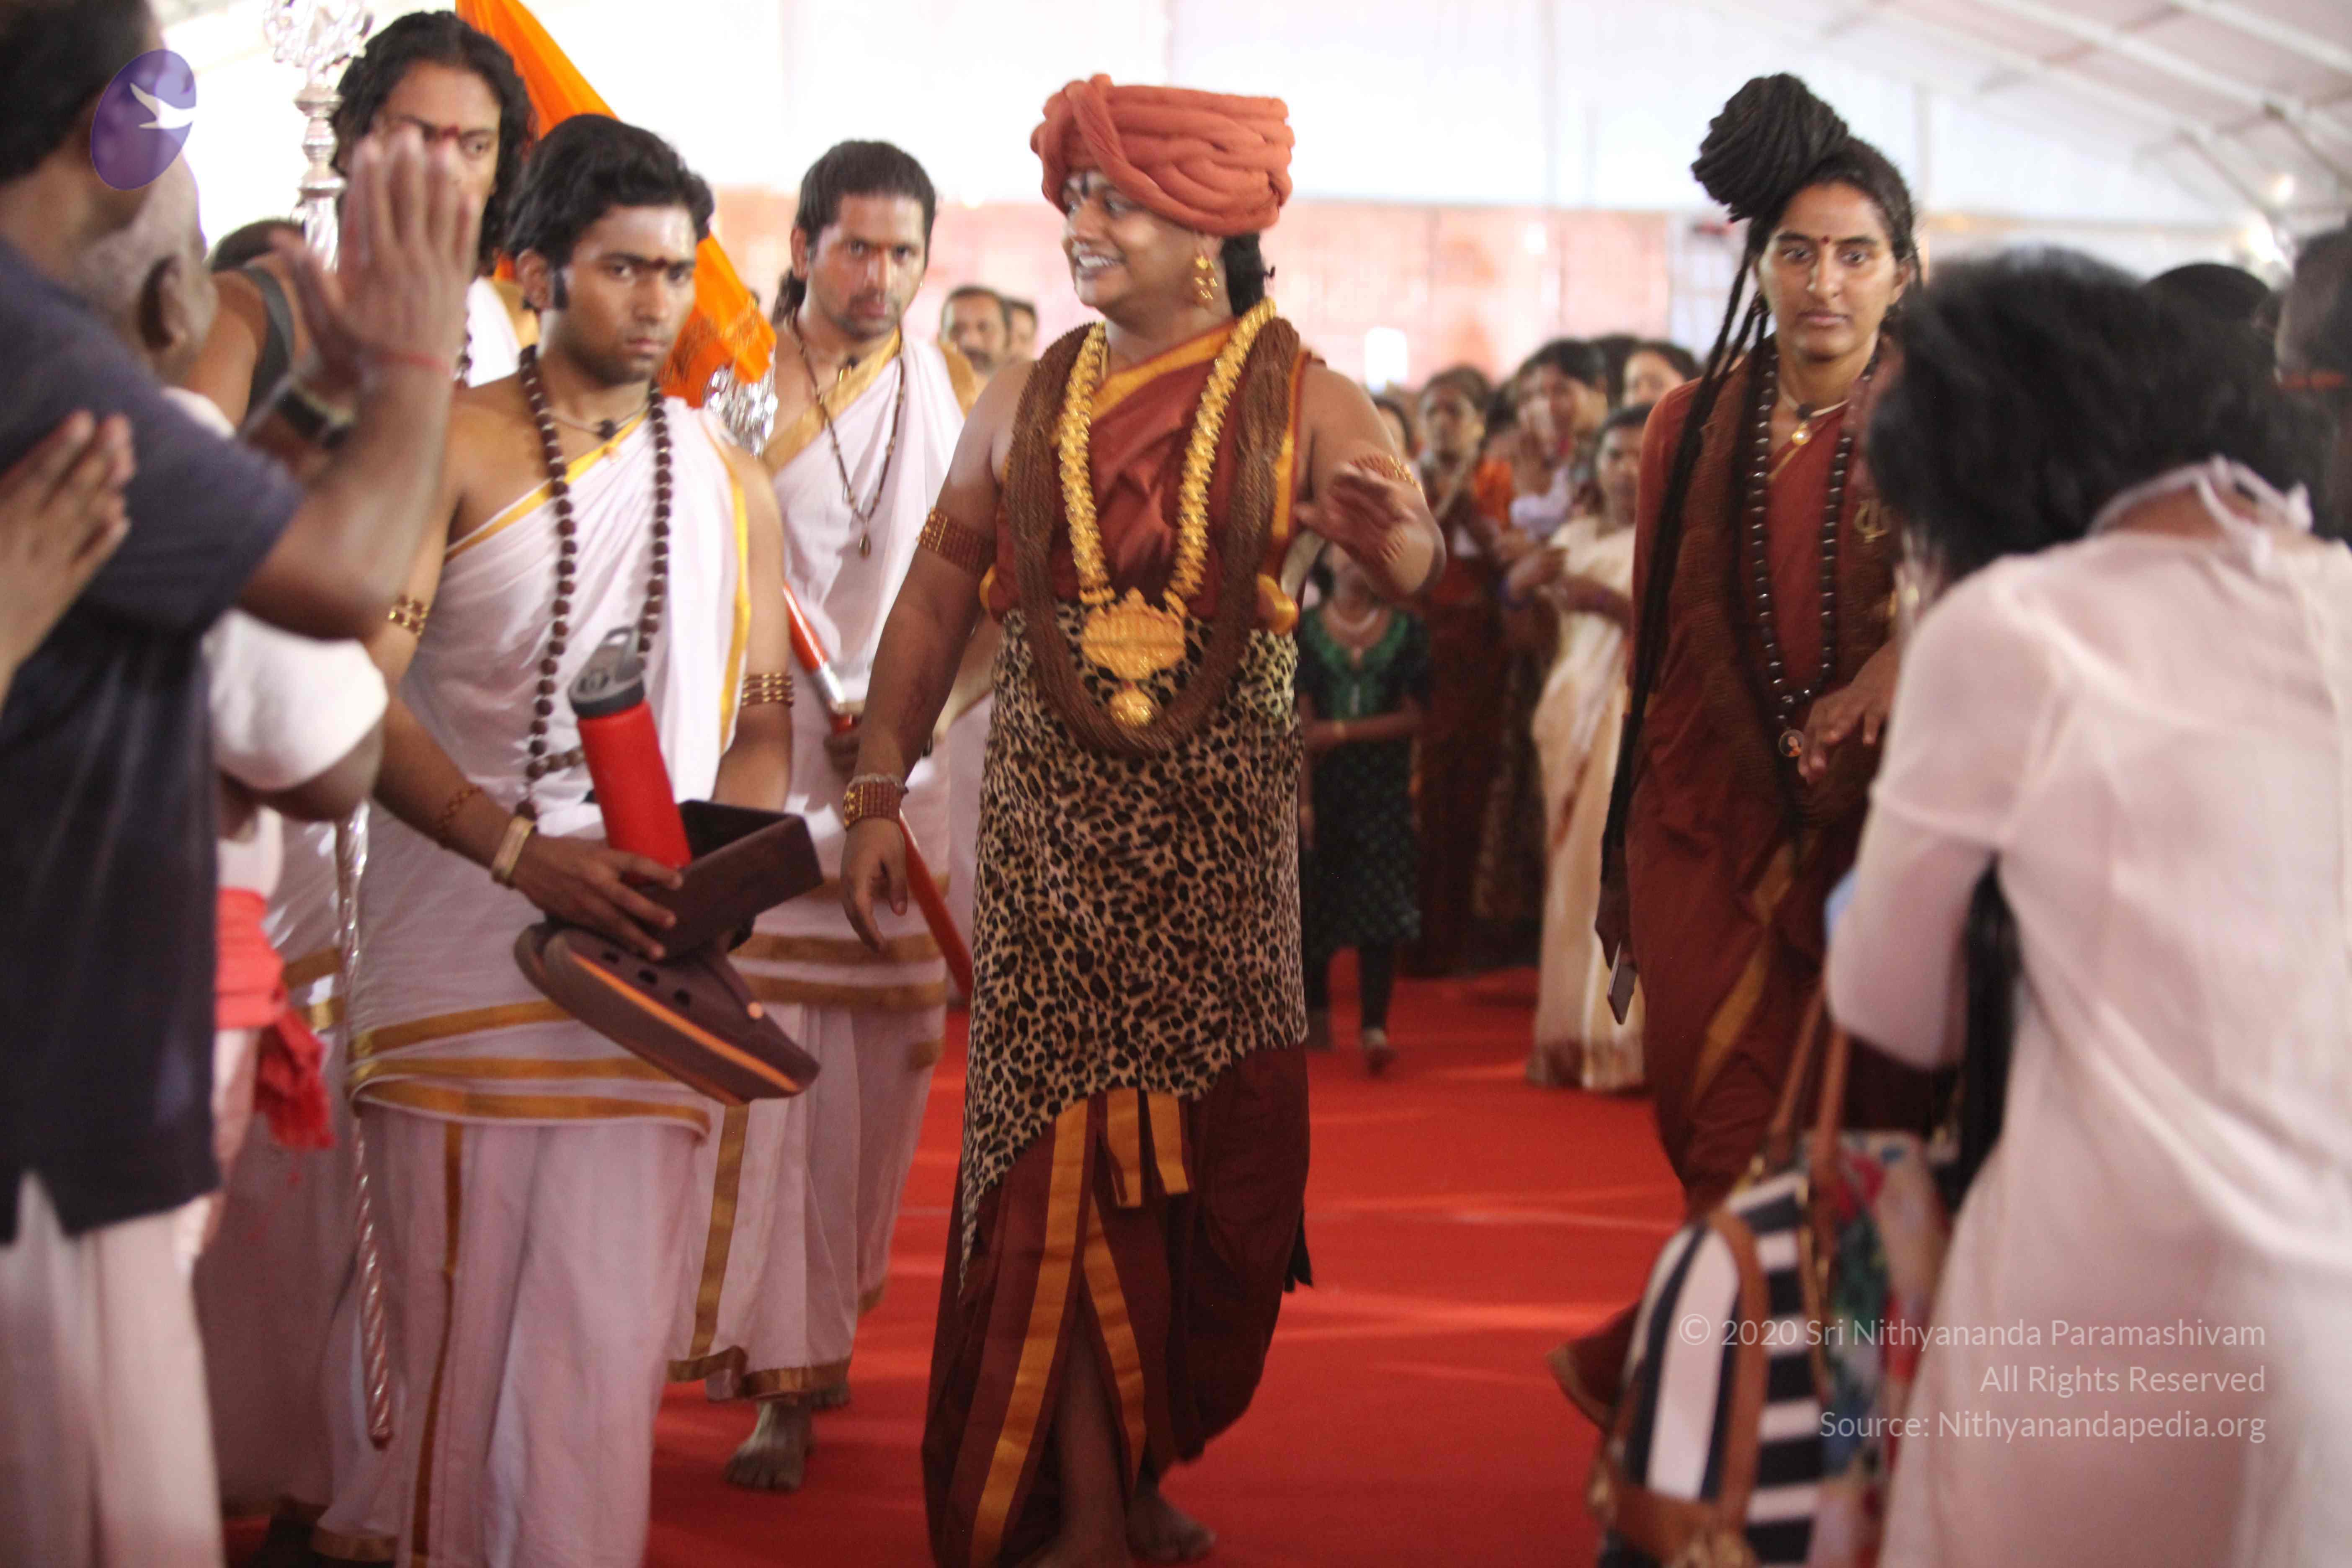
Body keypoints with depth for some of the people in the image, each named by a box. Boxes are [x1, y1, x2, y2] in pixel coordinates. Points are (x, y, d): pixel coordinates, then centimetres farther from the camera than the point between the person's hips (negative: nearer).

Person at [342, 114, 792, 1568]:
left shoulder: (731, 484, 14)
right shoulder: (455, 450, 0)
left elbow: (762, 724, 18)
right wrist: (522, 848, -21)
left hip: (645, 961, 3)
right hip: (457, 948, -2)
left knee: (611, 1339, -4)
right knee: (454, 1325, 2)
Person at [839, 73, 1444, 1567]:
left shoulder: (1303, 402, 0)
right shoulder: (1025, 403, 7)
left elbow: (1427, 572, -12)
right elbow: (935, 602, 11)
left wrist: (1395, 531, -36)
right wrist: (880, 791, 5)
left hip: (1223, 833, -1)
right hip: (1052, 826, 1)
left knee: (1206, 1156, 5)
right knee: (1058, 1149, -4)